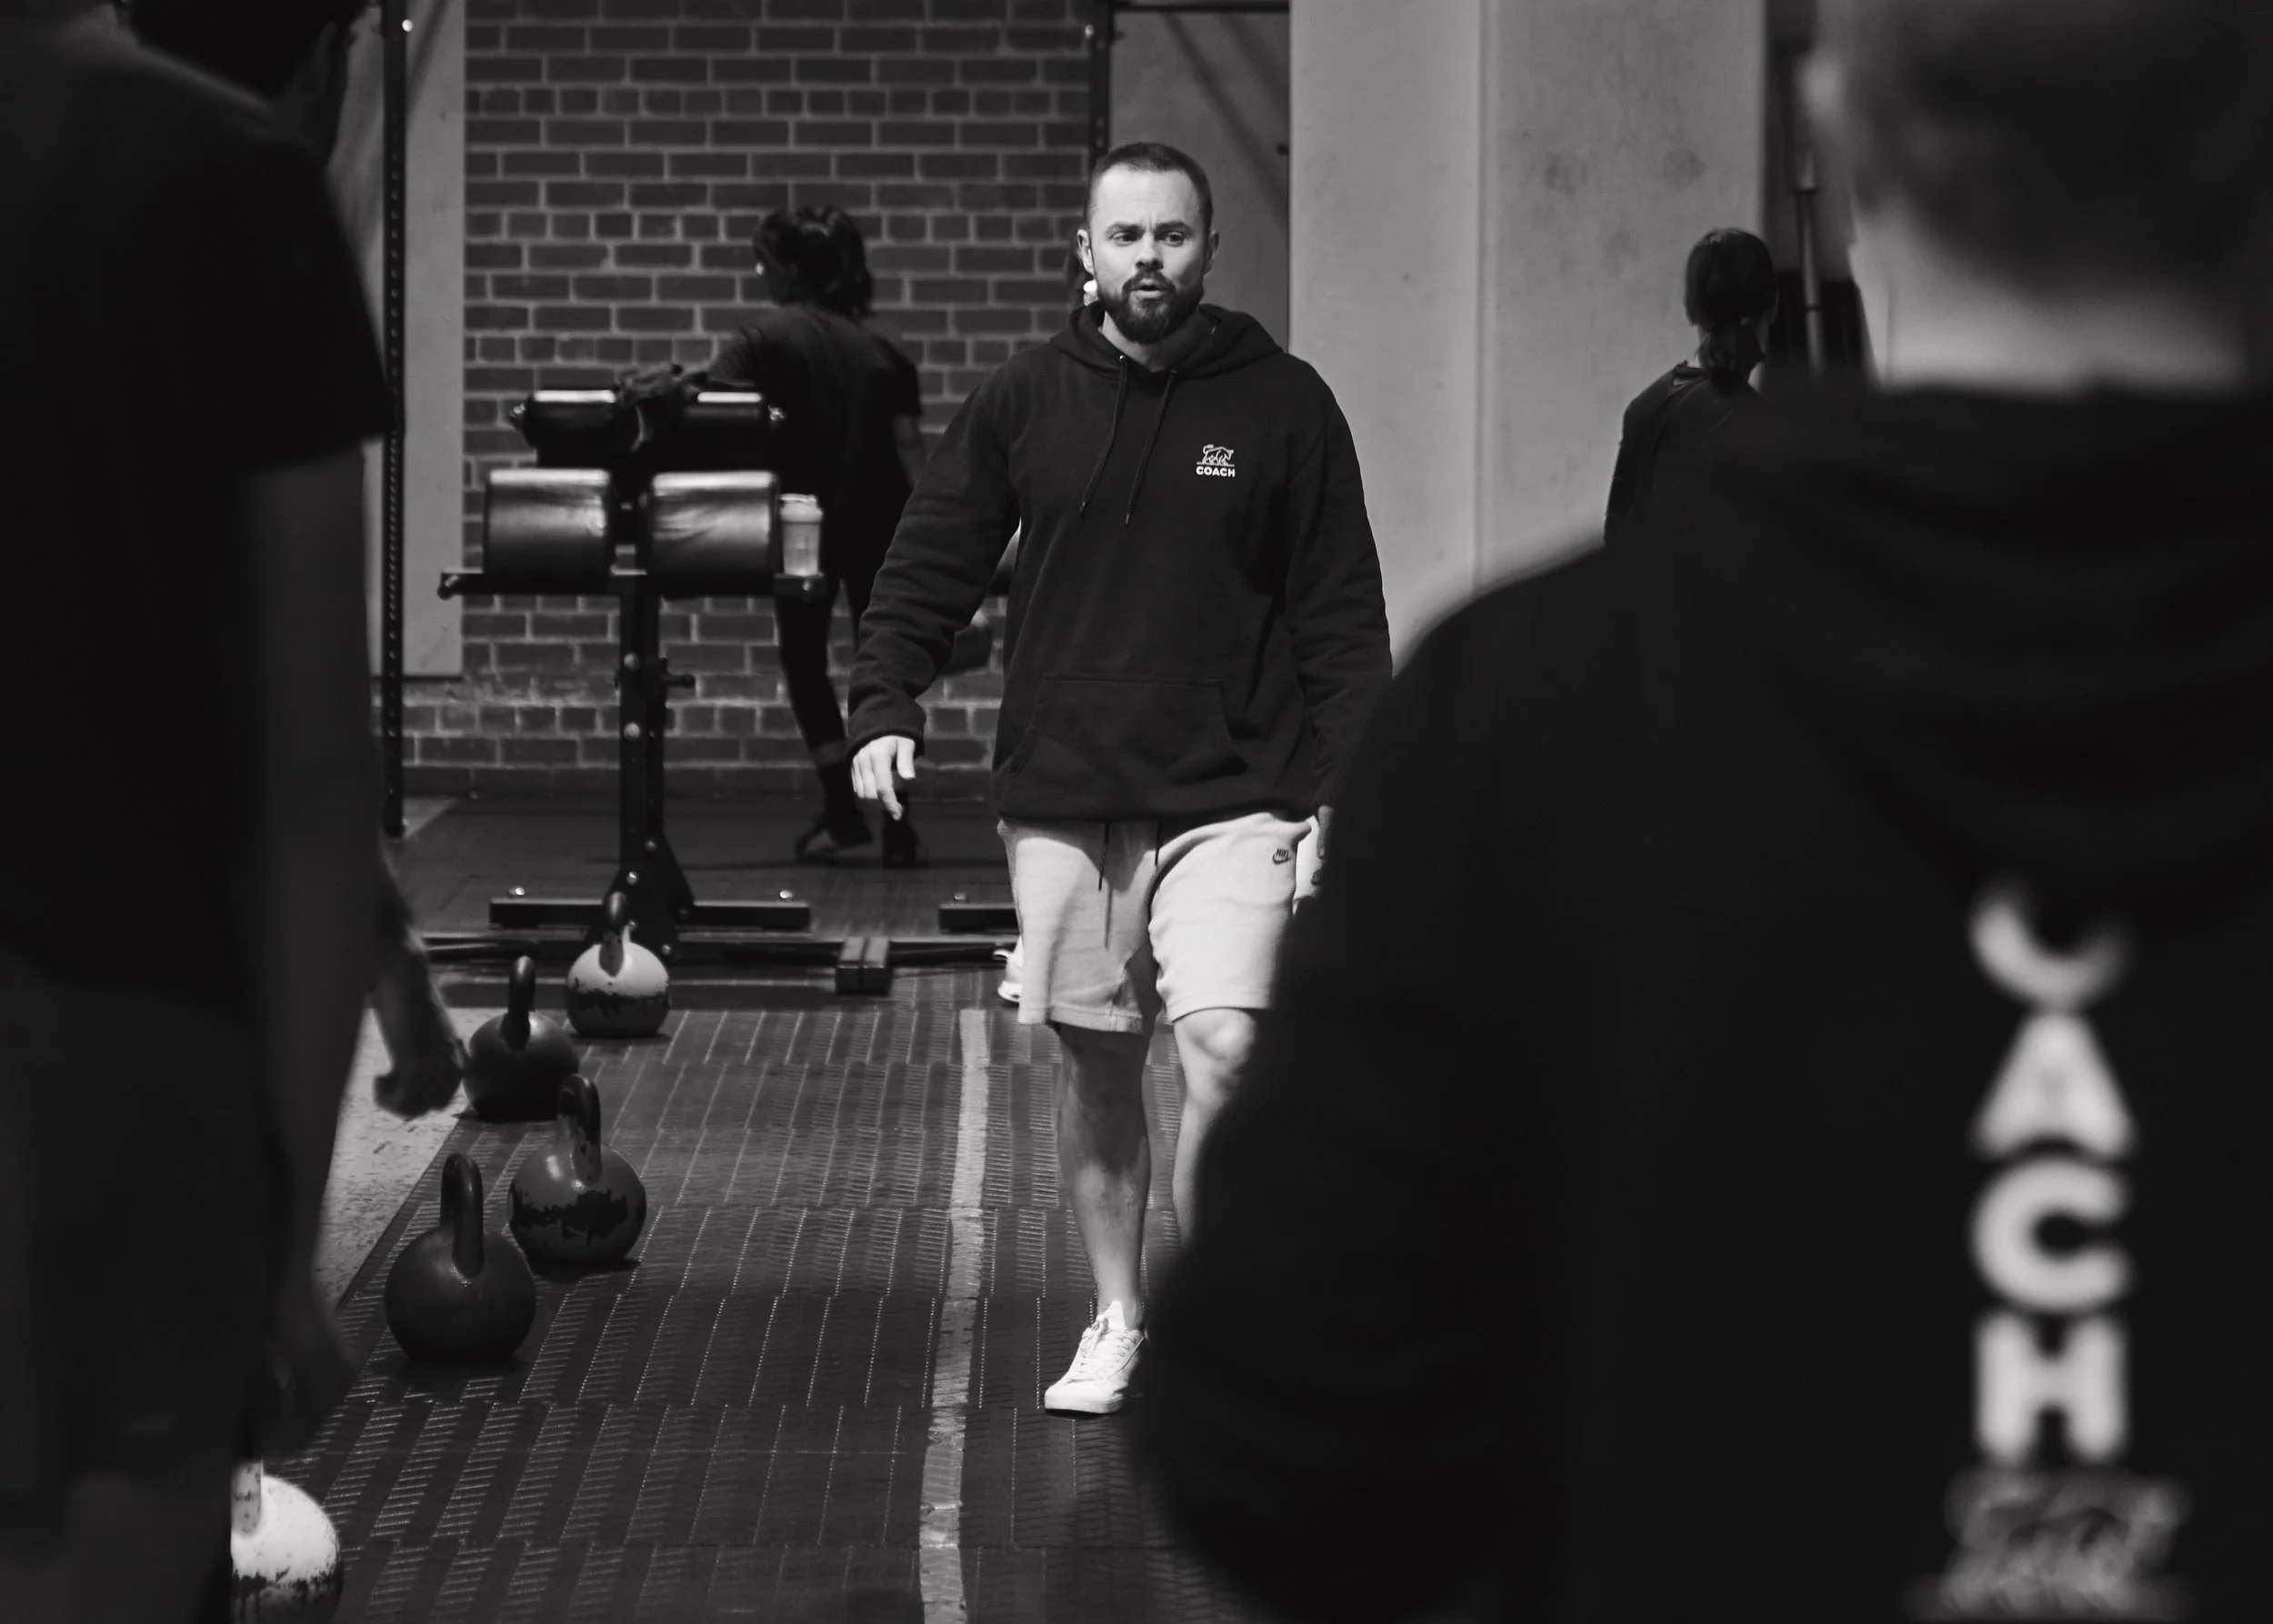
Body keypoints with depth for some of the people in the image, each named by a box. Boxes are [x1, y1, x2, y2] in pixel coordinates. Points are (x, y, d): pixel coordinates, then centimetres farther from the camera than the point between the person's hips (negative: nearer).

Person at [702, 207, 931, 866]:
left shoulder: (765, 338, -5)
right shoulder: (880, 349, 7)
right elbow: (911, 448, 0)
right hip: (879, 527, 3)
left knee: (805, 661, 14)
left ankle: (843, 808, 5)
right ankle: (898, 827, 5)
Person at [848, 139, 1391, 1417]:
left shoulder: (1283, 405, 0)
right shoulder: (1025, 402, 4)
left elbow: (1342, 610, 1)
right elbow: (931, 567, 8)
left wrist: (1351, 781, -5)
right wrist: (886, 705, -6)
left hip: (1231, 796, -2)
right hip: (1063, 796, 2)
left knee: (1226, 1050, -17)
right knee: (1096, 1074, 10)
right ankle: (1119, 1324, 25)